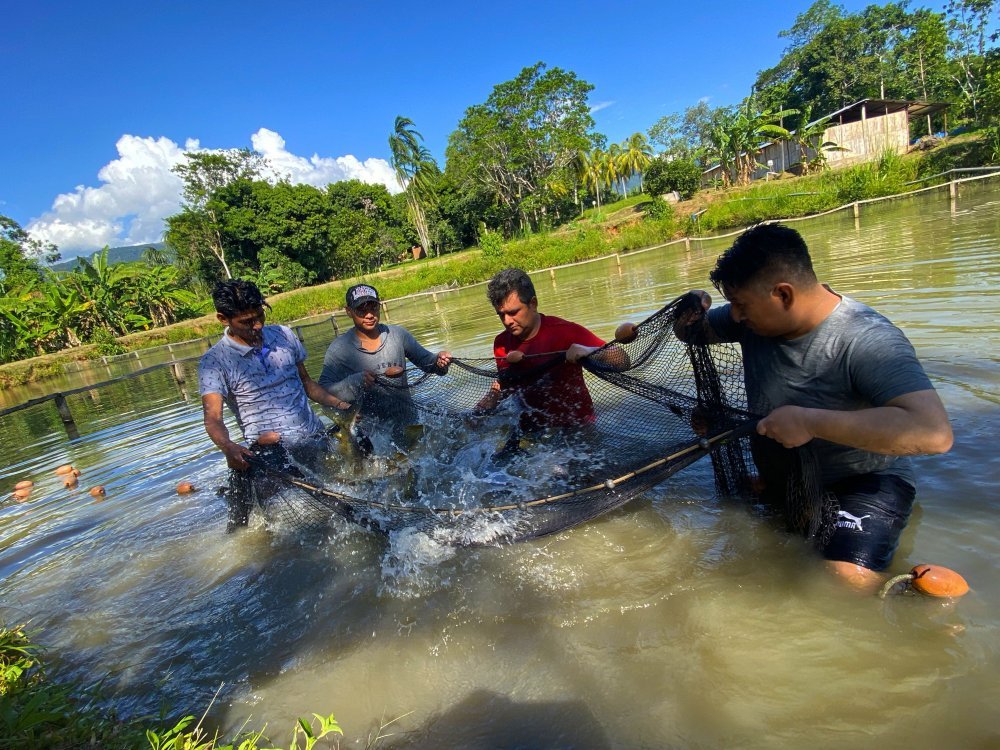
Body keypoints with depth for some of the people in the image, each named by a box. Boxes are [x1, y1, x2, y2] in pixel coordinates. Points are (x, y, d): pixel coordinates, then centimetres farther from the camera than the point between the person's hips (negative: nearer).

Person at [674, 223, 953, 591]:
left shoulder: (867, 340, -27)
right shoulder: (756, 316, -7)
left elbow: (934, 432, -38)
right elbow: (695, 333, 10)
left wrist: (810, 422, -38)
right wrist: (691, 314, -14)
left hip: (863, 481, -6)